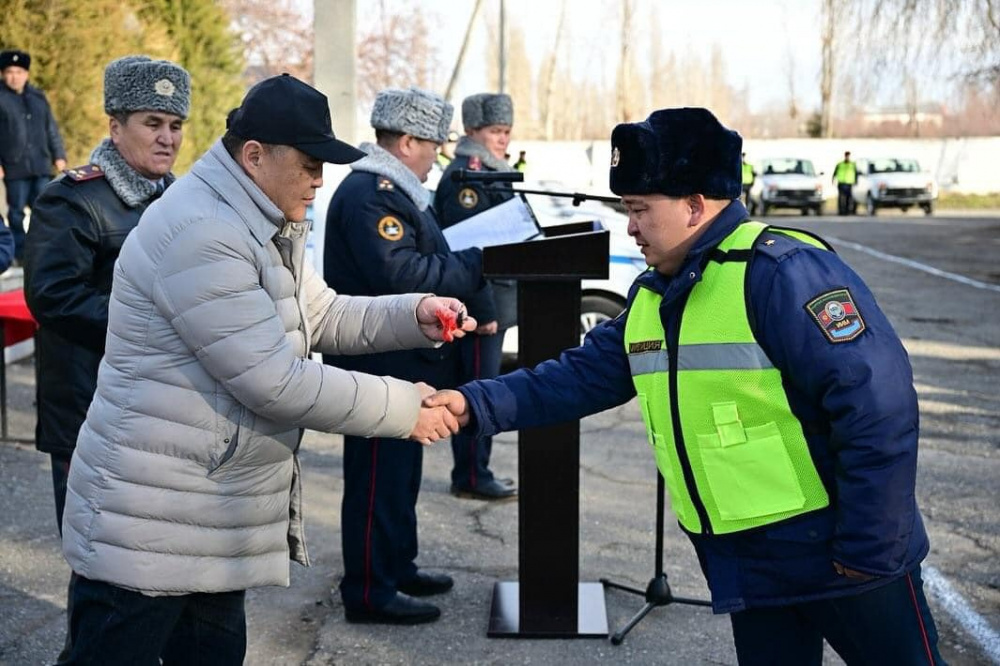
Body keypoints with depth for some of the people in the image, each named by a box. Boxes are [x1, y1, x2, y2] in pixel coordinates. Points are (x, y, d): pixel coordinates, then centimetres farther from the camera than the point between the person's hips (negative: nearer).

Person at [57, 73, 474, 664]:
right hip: (150, 522, -10)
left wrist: (415, 315, -2)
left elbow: (321, 316, 16)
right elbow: (276, 381, -25)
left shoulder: (264, 228, 12)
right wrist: (405, 407, -17)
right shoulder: (199, 234, -23)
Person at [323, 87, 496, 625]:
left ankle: (398, 568, 32)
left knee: (400, 473, 19)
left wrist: (474, 304, 4)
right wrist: (476, 263, -21)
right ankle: (369, 592, 7)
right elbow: (401, 276, -28)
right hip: (380, 366, -11)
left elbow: (428, 263, 17)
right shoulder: (368, 194, -18)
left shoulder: (396, 189, 16)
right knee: (379, 477, -3)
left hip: (403, 363, 11)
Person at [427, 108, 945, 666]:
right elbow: (583, 376, 10)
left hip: (838, 549, -7)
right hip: (744, 559, 8)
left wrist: (869, 548, -21)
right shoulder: (653, 296, 8)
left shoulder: (782, 272, -21)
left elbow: (879, 405, -24)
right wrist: (478, 405, -2)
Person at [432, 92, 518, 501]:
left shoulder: (493, 172, 18)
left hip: (496, 301, 10)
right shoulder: (464, 176, -14)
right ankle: (472, 478, 3)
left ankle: (476, 471, 22)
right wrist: (481, 309, -23)